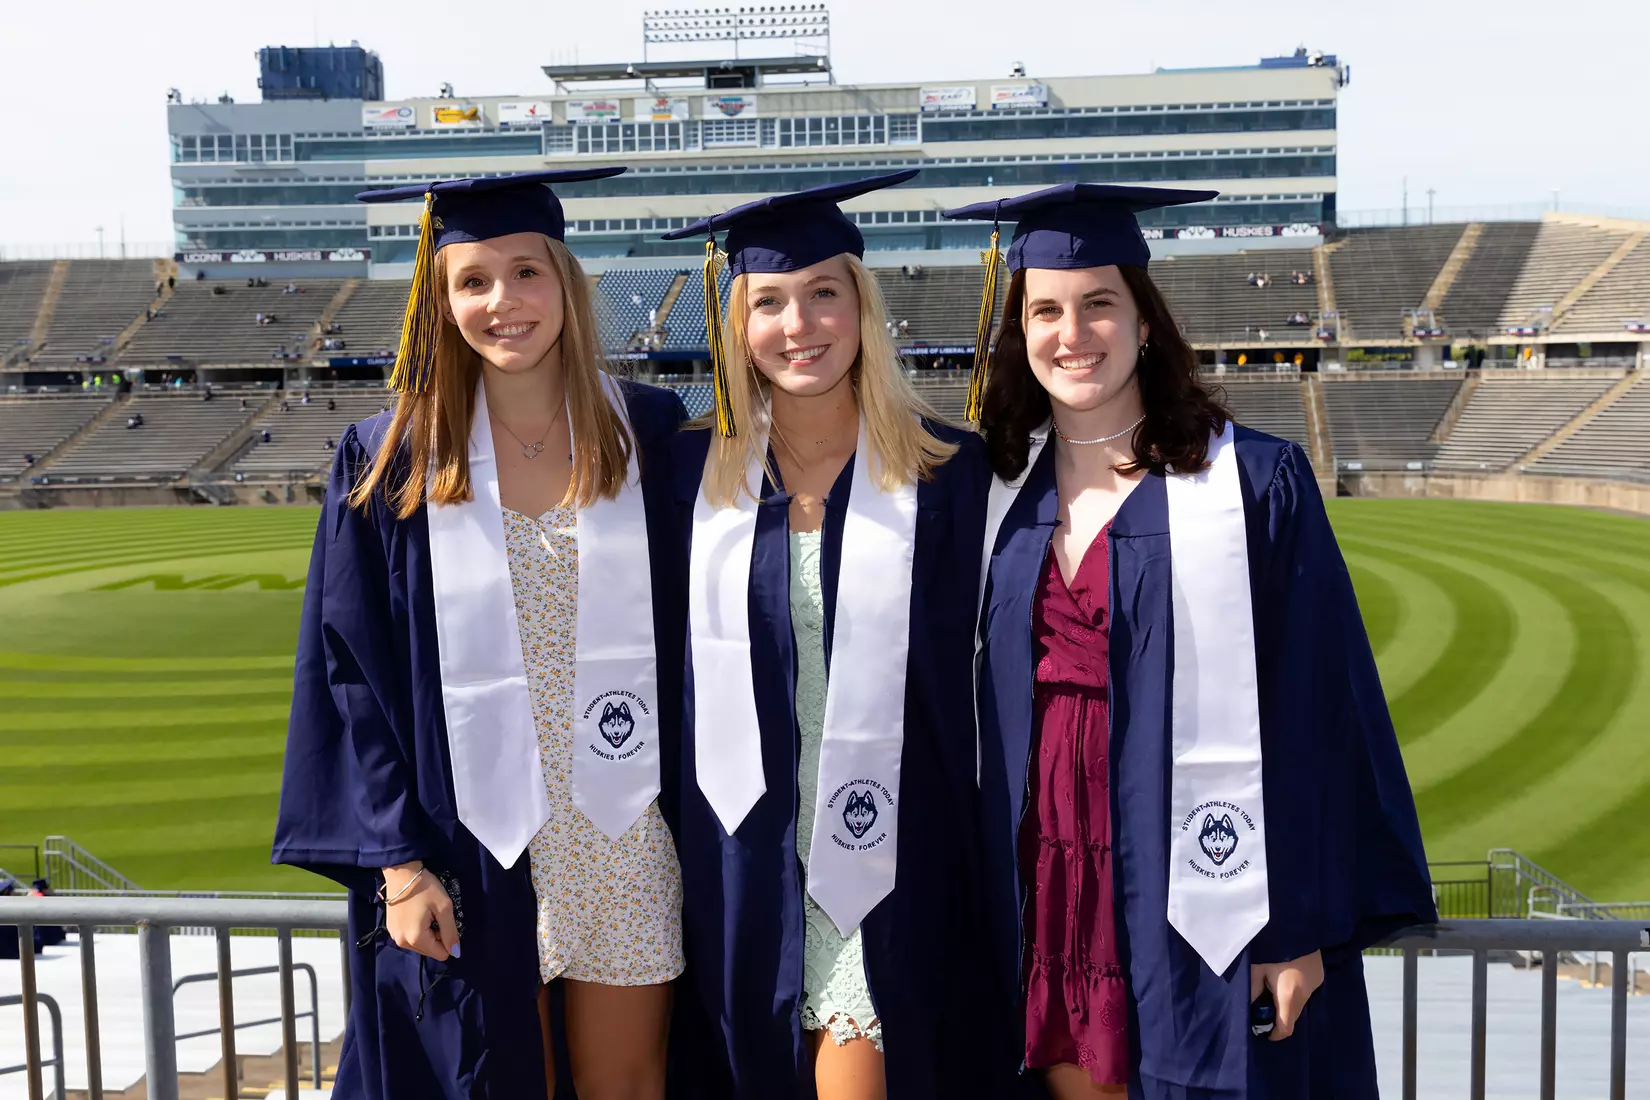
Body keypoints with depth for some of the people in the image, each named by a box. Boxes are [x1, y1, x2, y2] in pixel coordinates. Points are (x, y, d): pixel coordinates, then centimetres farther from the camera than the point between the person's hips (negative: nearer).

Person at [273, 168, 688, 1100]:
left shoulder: (651, 433, 0)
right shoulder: (391, 462, -3)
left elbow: (694, 633, 4)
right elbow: (353, 673, -2)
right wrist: (395, 860, -8)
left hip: (624, 831, 1)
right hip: (468, 843, -1)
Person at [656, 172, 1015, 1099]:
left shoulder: (945, 471, -5)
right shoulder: (697, 469, 2)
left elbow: (967, 675, -3)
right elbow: (673, 662, 7)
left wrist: (976, 857, -5)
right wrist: (681, 844, 6)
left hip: (891, 852, -2)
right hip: (743, 853, 3)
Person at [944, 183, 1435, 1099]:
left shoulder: (1252, 482, -8)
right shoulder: (1004, 490, 5)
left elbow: (1313, 712, -9)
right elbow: (977, 700, 10)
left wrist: (1301, 926, -10)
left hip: (1189, 893, -4)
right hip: (1049, 886, 4)